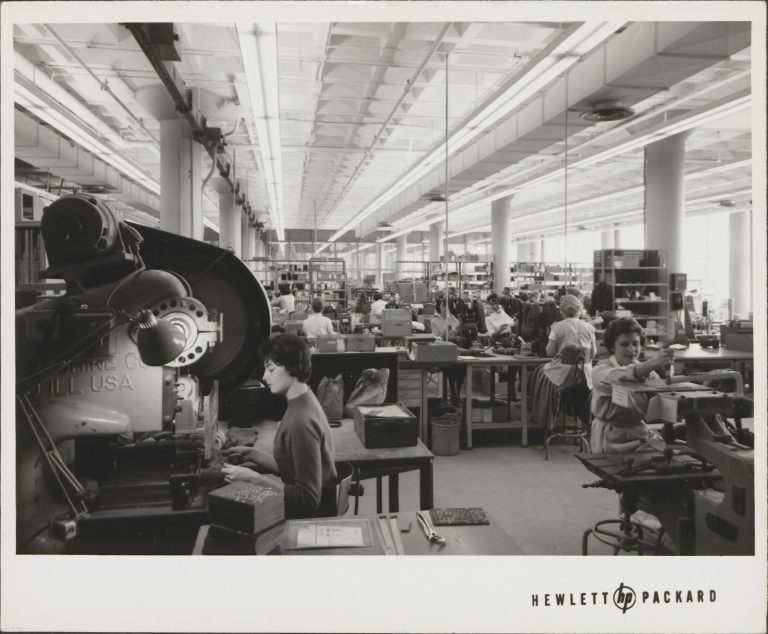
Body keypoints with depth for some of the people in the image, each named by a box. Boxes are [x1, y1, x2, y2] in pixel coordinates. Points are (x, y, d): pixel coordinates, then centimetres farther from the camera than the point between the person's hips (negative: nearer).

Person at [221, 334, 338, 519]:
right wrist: (251, 454, 6)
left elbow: (309, 499, -23)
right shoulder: (303, 402, 5)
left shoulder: (301, 422, -25)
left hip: (313, 516, -8)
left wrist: (251, 478, -21)